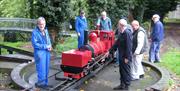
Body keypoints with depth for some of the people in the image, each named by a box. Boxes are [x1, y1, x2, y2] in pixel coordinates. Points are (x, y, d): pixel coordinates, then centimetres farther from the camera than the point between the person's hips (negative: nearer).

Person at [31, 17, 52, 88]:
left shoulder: (46, 30, 8)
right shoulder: (35, 32, -12)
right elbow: (34, 44, -15)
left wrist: (50, 46, -3)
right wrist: (45, 46, -16)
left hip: (47, 52, 7)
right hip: (39, 52, -7)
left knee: (46, 69, 13)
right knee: (41, 69, -2)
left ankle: (45, 83, 25)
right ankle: (40, 83, 13)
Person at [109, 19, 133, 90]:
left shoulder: (127, 33, -21)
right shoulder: (121, 33, 8)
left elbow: (129, 46, -23)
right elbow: (116, 43, 15)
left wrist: (127, 57, -21)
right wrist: (110, 51, 15)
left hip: (126, 57, -9)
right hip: (121, 56, 9)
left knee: (126, 71, 4)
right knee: (121, 71, 18)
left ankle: (126, 86, 17)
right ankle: (122, 85, 31)